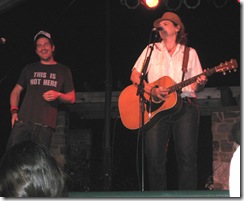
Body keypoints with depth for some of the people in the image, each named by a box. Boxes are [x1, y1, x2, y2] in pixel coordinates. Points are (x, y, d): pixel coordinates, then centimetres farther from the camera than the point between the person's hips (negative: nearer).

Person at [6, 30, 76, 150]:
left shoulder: (63, 71, 16)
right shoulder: (30, 68, 20)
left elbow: (71, 98, 15)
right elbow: (16, 91, 21)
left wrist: (58, 95, -7)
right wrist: (14, 111, 3)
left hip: (45, 126, -1)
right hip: (22, 122, 1)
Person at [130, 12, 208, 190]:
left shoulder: (190, 53, 15)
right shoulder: (152, 49, 15)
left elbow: (195, 87, 11)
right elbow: (134, 76, 7)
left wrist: (200, 84, -13)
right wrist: (151, 90, -10)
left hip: (185, 106, 0)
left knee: (187, 155, -8)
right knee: (155, 157, -6)